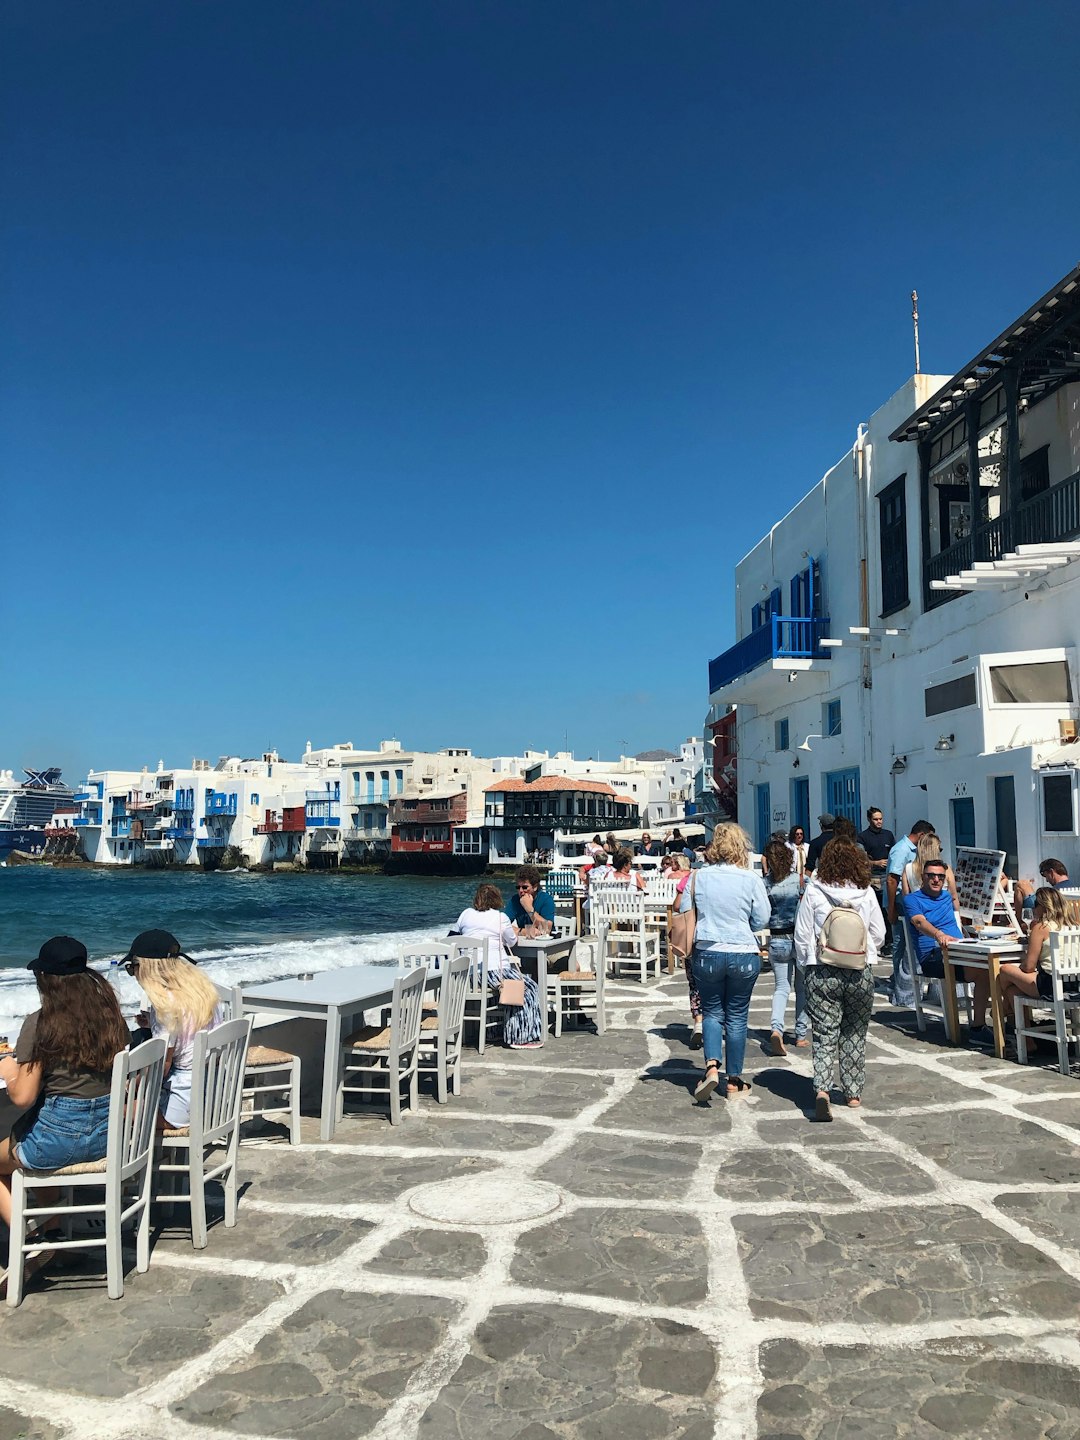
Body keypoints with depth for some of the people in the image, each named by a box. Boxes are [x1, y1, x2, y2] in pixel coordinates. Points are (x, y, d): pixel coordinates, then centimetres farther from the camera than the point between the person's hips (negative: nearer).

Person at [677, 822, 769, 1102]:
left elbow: (683, 912, 4)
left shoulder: (698, 876, -5)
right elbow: (761, 920, -2)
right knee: (736, 1017, 11)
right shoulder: (751, 879, -9)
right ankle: (734, 1080, 18)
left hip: (707, 953, 1)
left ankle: (711, 1065, -5)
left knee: (712, 1012, 16)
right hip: (743, 955, -1)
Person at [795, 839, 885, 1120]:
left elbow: (802, 935, -2)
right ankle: (853, 1093, 24)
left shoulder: (813, 891, -6)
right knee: (855, 1034, 17)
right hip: (861, 973, 2)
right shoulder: (866, 893, -2)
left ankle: (822, 1090, -15)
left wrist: (806, 965, 11)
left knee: (825, 1035, 3)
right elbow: (879, 934, 5)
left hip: (822, 973, -2)